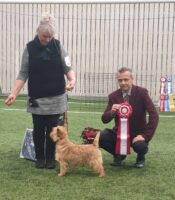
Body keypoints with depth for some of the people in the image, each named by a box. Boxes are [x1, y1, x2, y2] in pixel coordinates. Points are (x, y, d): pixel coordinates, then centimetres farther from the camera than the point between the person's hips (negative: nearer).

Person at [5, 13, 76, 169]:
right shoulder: (30, 48, -3)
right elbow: (23, 74, -2)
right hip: (37, 98, 0)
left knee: (53, 130, 5)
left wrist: (72, 80, -22)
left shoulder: (58, 46, -2)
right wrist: (14, 93, -11)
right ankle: (40, 158, 23)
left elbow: (68, 68, -1)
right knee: (39, 130, 8)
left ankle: (50, 159, 19)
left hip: (56, 97, 0)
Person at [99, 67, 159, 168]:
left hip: (137, 134, -2)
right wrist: (112, 112, -28)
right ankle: (119, 154, 8)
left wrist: (145, 135, -24)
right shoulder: (113, 96, -3)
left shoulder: (142, 92, -11)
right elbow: (104, 119, -5)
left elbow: (154, 115, -16)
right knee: (100, 137, -23)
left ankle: (141, 157, 6)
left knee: (140, 145, -35)